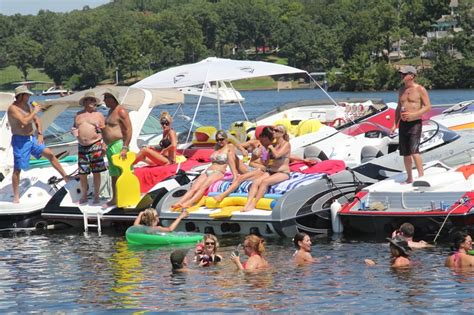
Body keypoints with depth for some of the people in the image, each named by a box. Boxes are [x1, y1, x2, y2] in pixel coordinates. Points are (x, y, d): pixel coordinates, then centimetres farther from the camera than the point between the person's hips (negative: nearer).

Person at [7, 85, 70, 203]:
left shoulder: (27, 106, 8)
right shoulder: (13, 108, -17)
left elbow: (36, 120, 16)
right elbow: (24, 121, -30)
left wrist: (40, 134, 3)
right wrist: (34, 111, -18)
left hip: (32, 138, 7)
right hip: (20, 141, -7)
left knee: (50, 154, -1)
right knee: (17, 169, -2)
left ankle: (65, 176, 7)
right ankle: (16, 197, 4)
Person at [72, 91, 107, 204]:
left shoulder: (98, 115, 4)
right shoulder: (78, 115, 14)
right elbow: (74, 127, 23)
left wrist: (104, 146, -9)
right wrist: (74, 131, -2)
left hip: (95, 146, -3)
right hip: (82, 147, 3)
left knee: (96, 172, -1)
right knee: (82, 173, 4)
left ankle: (96, 196, 8)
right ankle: (84, 196, 17)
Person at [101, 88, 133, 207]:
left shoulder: (121, 111, -13)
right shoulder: (111, 111, 17)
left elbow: (129, 130, -19)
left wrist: (125, 148, -24)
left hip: (119, 145, -10)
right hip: (110, 147, 10)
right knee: (114, 175, 15)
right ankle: (114, 199, 21)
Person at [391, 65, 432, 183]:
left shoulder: (420, 89, -7)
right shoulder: (402, 90, 14)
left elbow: (428, 107, -9)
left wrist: (412, 115, -19)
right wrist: (395, 124, 12)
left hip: (415, 123, -7)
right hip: (403, 124, 7)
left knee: (414, 151, -19)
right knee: (405, 153, 8)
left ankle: (421, 177, -19)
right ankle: (409, 178, 17)